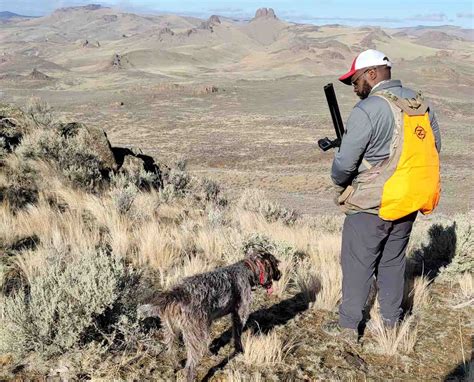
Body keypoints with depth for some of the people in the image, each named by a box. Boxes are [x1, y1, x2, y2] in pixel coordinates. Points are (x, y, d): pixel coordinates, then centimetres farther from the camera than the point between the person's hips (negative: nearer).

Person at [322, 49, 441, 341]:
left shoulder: (367, 110, -18)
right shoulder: (422, 105, 5)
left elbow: (345, 163, -17)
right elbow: (434, 149, 13)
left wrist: (341, 181, 4)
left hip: (371, 205, -6)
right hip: (409, 202, 7)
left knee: (358, 264, 7)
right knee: (393, 262, 20)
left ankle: (349, 326, 17)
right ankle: (392, 321, 30)